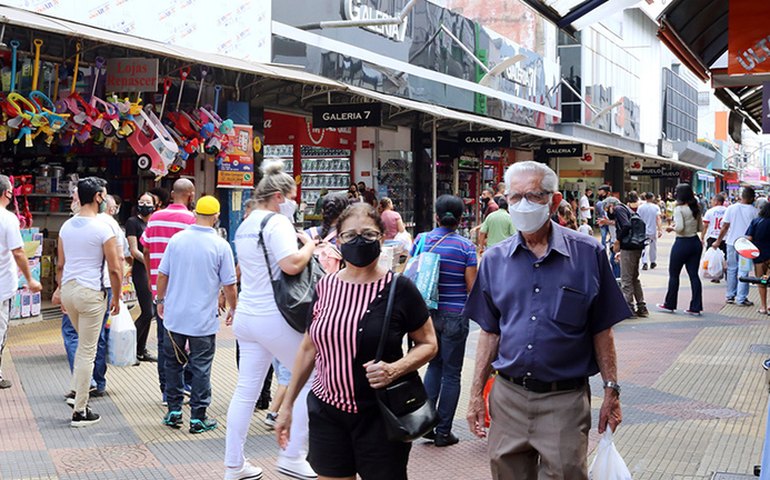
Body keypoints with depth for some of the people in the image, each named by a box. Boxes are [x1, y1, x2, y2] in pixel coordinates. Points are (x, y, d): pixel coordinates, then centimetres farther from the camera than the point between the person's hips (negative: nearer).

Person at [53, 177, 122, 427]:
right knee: (87, 352, 0)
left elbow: (60, 264, 13)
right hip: (91, 293, -7)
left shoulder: (67, 226, 7)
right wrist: (116, 298, 1)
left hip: (68, 290, 7)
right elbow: (115, 269, -11)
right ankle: (80, 411, 5)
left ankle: (77, 391, 25)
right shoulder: (103, 228, -12)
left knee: (83, 344, 27)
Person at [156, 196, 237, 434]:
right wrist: (233, 310, 9)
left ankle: (174, 411, 20)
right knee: (200, 367, 4)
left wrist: (160, 300, 18)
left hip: (174, 316, 3)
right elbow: (229, 284, -5)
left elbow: (162, 274, 3)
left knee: (173, 363, 15)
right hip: (203, 319, -3)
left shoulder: (177, 239, -2)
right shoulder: (220, 245, -9)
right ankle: (198, 418, 8)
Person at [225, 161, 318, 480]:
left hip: (247, 317, 9)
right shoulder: (277, 222, -13)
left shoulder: (245, 226, 15)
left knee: (246, 390, 10)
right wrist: (309, 245, -9)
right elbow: (292, 265, -27)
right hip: (274, 318, -9)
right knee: (309, 380, 5)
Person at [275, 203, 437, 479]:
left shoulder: (398, 288, -8)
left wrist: (395, 369, -19)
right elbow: (309, 348, 13)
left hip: (380, 415, -3)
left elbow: (428, 343, -1)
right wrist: (288, 404, 14)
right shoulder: (325, 287, 4)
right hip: (327, 412, 3)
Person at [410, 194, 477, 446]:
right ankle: (443, 431, 11)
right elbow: (472, 287, -10)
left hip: (426, 312, 4)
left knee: (434, 364, 21)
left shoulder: (421, 240, -1)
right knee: (451, 373, 7)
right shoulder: (465, 246, -10)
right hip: (454, 316, -3)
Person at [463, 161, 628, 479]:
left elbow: (601, 331, 0)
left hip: (565, 400, -3)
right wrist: (476, 394, 7)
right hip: (508, 397, 3)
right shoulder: (495, 260, 5)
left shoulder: (587, 254, -3)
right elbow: (490, 332, 10)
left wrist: (611, 390, -3)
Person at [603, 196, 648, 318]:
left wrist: (618, 241, -13)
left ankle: (628, 308, 1)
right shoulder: (627, 209, 22)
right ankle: (641, 308, 19)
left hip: (628, 248, -9)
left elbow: (626, 225, -20)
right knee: (634, 278, 17)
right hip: (637, 248, 9)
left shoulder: (618, 209, -6)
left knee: (626, 279, -2)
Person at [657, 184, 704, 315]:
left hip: (682, 243, -6)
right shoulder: (696, 208, 6)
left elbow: (679, 228, -23)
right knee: (694, 274, 7)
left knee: (674, 274, 8)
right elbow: (700, 228, 11)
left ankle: (669, 305, 17)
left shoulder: (679, 209, -15)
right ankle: (696, 307, 5)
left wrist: (672, 228, -4)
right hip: (696, 242, 6)